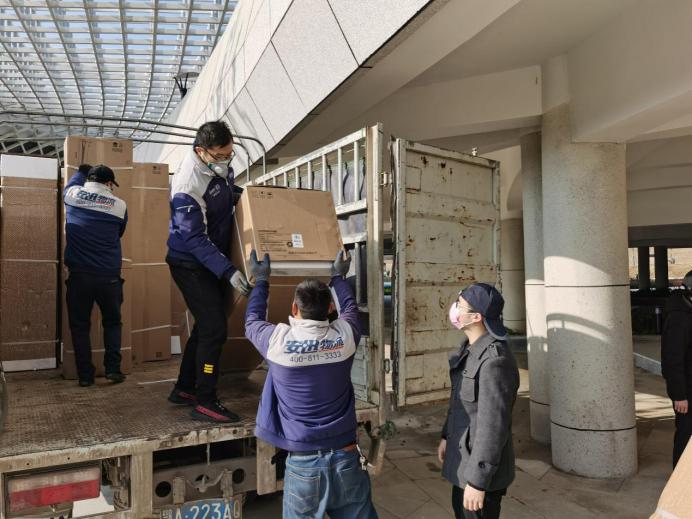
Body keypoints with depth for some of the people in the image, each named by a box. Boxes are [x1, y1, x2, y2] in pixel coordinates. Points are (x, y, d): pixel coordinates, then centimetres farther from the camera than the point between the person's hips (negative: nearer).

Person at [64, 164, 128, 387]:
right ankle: (113, 368, 9)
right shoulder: (120, 206, -2)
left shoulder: (73, 195, 1)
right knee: (112, 323, 16)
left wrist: (83, 171, 46)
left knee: (80, 325, 11)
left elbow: (71, 184, 27)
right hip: (109, 276, -1)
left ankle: (85, 375, 12)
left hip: (79, 275, 1)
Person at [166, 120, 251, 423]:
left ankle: (184, 389, 29)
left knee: (206, 326, 15)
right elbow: (194, 239, -27)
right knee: (214, 330, -10)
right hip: (191, 265, -9)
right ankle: (204, 403, 4)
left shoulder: (220, 165, -1)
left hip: (213, 261, 9)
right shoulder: (187, 187, -27)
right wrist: (228, 271, -32)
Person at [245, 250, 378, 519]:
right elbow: (350, 308, 17)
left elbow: (252, 321, 10)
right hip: (346, 457, 2)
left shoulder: (279, 341, -13)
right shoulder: (345, 336, -8)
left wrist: (261, 281, 23)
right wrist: (338, 276, 32)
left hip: (304, 462, -1)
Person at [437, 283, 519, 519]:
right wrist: (447, 435, 18)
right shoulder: (470, 347, 0)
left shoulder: (494, 360, -29)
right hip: (462, 453, 9)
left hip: (481, 465, -9)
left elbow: (493, 426, -27)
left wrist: (478, 482, -21)